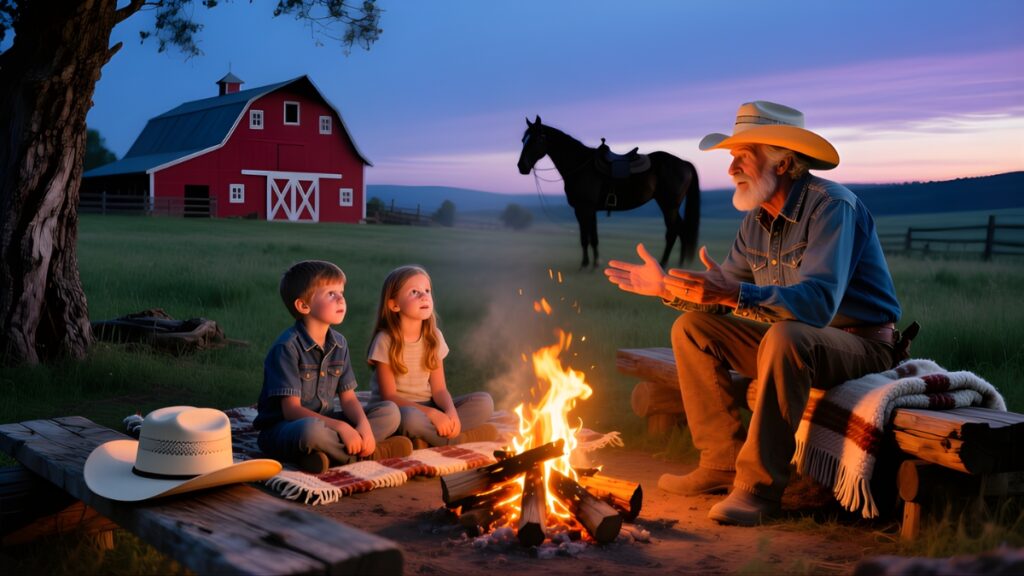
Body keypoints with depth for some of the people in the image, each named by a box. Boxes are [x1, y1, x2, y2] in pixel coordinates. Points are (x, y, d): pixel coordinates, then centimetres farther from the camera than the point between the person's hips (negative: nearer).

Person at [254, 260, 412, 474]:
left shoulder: (339, 343, 5)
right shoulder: (287, 347, -17)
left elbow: (348, 398, 4)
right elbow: (291, 409, -20)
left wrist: (364, 425, -18)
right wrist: (342, 427, -28)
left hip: (323, 423, 7)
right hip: (282, 429, -7)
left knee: (390, 412, -5)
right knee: (312, 429, -42)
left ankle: (330, 452, -21)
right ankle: (366, 453, -17)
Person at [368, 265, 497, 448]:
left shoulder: (434, 337, 3)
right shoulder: (385, 340, -11)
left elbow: (439, 388, 1)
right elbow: (389, 396, -15)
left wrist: (451, 411, -22)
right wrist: (432, 413, -27)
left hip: (428, 407, 6)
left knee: (484, 401, -12)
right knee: (411, 417, -41)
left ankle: (427, 439, -22)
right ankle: (460, 439, -16)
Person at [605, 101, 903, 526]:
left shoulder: (830, 206, -21)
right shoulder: (756, 219, 4)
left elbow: (818, 303, -35)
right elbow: (722, 291, 12)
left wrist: (735, 295, -46)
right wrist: (667, 287, -3)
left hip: (861, 345, -8)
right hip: (793, 344, 8)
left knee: (784, 336, -38)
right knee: (692, 328, 0)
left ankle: (759, 486, -27)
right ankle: (723, 463, -2)